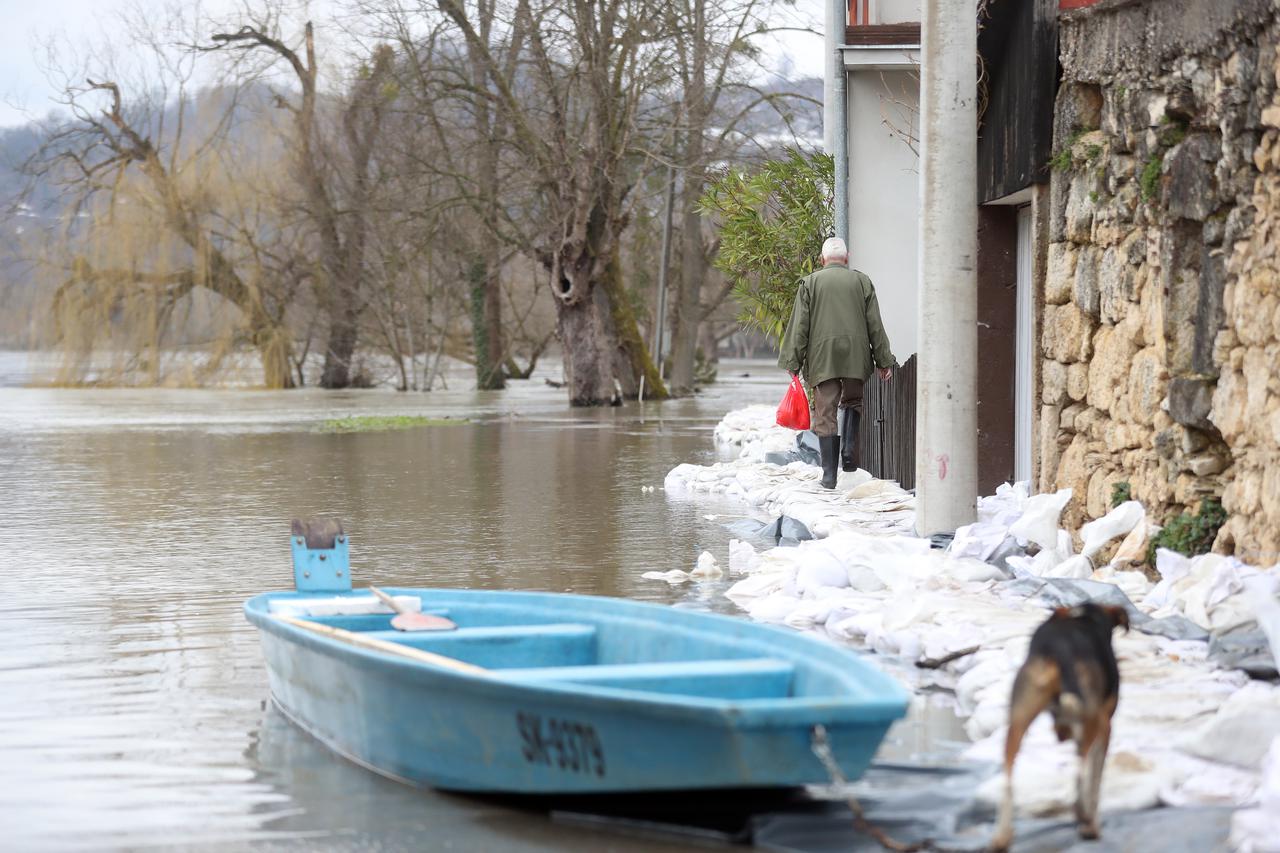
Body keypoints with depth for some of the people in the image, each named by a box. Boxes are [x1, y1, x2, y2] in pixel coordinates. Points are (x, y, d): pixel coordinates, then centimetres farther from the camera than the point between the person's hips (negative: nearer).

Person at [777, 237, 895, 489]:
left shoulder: (810, 283, 4)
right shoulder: (862, 281, 7)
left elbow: (799, 327, 1)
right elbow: (875, 326, 7)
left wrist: (793, 363, 5)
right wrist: (884, 361, 13)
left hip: (822, 357, -1)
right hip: (856, 355, 1)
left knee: (825, 413, 0)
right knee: (853, 401, 21)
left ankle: (829, 475, -1)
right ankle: (849, 449, -2)